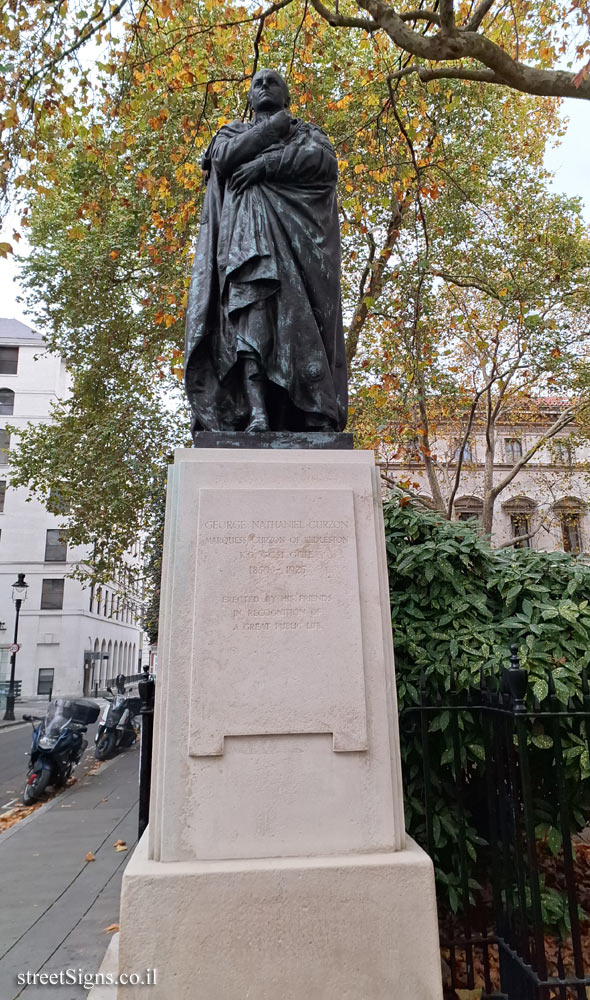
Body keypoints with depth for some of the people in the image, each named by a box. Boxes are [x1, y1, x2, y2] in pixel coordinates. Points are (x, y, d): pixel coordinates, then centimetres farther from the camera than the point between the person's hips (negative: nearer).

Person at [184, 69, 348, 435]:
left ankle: (318, 416, -21)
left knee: (301, 322, -15)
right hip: (249, 230, 0)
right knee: (251, 310, -22)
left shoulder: (309, 133, 27)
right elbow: (223, 157, 5)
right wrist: (272, 127, 10)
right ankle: (256, 412, -33)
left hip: (297, 230, 0)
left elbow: (324, 160, 2)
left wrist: (264, 164, -5)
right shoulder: (235, 131, 30)